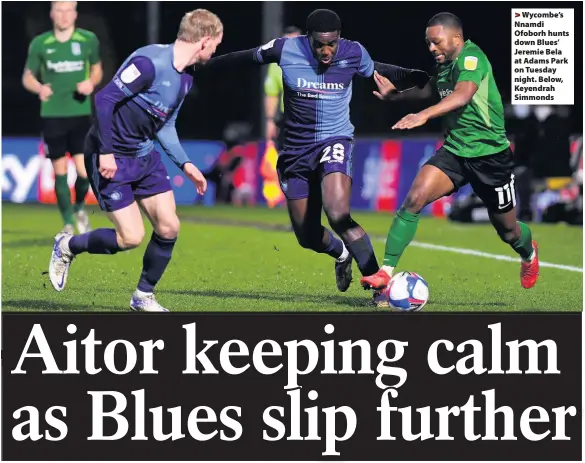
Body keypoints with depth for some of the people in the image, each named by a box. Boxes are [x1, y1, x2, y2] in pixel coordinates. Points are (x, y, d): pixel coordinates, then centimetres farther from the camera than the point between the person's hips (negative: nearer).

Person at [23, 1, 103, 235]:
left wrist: (91, 82, -8)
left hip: (80, 113, 0)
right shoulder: (39, 44, -1)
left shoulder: (88, 40, 0)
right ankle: (68, 224, 16)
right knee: (60, 172, 1)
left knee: (84, 171, -8)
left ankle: (79, 208, 24)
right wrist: (39, 88, -15)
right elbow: (28, 76, 7)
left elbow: (97, 69, 15)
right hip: (52, 116, 0)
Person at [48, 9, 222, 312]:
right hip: (111, 159, -9)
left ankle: (144, 296, 17)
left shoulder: (185, 79, 7)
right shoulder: (150, 62, -23)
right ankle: (67, 247, 15)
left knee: (168, 227, 0)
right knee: (131, 236, -11)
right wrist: (105, 152, -25)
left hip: (144, 156, 9)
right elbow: (105, 99, -24)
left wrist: (184, 164, 8)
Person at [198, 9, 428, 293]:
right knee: (308, 236, 11)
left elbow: (377, 72, 11)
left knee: (338, 216, -29)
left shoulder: (353, 54, -10)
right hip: (296, 150, 3)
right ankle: (341, 254, 47)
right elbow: (244, 59, 6)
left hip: (334, 142, -3)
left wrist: (415, 78, -3)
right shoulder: (285, 50, -11)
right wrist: (199, 66, 15)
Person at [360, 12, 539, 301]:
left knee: (507, 231, 12)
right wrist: (395, 95, 34)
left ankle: (528, 253, 49)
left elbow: (464, 94, -40)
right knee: (415, 198, -20)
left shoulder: (471, 57, -20)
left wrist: (424, 115, -53)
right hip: (455, 151, 6)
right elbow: (429, 90, 30)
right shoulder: (445, 64, 6)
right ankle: (386, 272, -20)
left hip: (490, 155, -6)